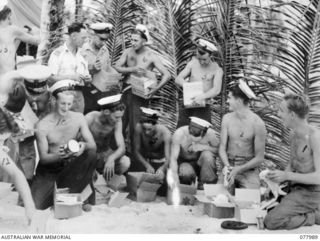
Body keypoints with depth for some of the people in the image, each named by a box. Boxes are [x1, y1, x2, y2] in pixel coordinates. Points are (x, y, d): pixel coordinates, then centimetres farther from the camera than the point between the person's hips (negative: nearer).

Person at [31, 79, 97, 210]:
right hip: (49, 170, -2)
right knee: (35, 205, -20)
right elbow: (43, 158, -12)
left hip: (72, 167, 2)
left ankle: (71, 195, -12)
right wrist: (58, 156, -34)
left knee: (91, 154, -27)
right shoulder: (42, 126, -13)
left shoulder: (78, 118, -5)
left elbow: (93, 145, -9)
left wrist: (84, 145, -33)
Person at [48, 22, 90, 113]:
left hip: (79, 95, 5)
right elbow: (50, 78, -14)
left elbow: (85, 76, 23)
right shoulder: (57, 54, -4)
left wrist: (87, 79, 1)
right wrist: (71, 77, -18)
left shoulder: (81, 55, 15)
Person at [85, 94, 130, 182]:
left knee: (125, 162, -26)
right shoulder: (90, 119, -23)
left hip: (105, 153, 3)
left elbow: (122, 148, -22)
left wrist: (111, 158, -45)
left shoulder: (117, 121, -16)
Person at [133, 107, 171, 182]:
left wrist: (162, 169, -57)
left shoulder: (165, 133, -32)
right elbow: (137, 151, -18)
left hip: (161, 162, -1)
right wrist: (147, 166, -34)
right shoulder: (139, 128, -28)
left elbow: (168, 158, -35)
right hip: (144, 159, 1)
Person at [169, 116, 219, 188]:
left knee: (207, 155, -31)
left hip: (203, 163, 1)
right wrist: (174, 174, -44)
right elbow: (173, 158, -28)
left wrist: (203, 147, -30)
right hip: (185, 162, -1)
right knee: (186, 173, -34)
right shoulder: (179, 133, -26)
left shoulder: (210, 134, -23)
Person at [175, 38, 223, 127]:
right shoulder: (192, 63, 5)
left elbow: (216, 90, -17)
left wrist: (202, 96, -34)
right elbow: (178, 79, 3)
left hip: (203, 107, -3)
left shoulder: (217, 70, -4)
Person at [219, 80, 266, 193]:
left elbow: (259, 158, -9)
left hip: (248, 169, -2)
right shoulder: (227, 118, 0)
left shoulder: (257, 124, -12)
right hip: (229, 166, 3)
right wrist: (227, 166, -19)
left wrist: (238, 170, -19)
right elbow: (222, 148, 0)